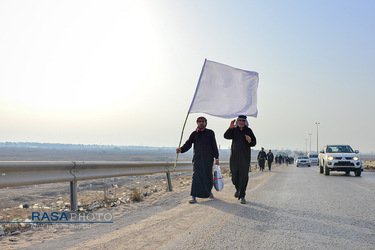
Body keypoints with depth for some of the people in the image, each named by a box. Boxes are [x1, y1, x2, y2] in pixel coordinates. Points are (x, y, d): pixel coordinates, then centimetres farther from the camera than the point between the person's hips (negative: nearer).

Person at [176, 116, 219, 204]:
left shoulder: (210, 133, 9)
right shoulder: (194, 134, 10)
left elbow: (214, 146, 9)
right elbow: (188, 144, 1)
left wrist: (216, 157, 5)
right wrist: (181, 149, -18)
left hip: (208, 158, 0)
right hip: (197, 158, 0)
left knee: (208, 176, 4)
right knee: (196, 176, -11)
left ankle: (209, 191, 33)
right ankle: (194, 197, -12)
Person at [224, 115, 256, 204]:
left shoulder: (248, 131, 5)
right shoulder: (234, 130, 6)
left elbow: (254, 143, 5)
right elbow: (226, 136, -11)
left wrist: (250, 141, -18)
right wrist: (230, 128, -27)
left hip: (245, 156, -1)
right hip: (234, 156, 1)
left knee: (244, 176, -6)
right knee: (234, 175, 3)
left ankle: (242, 196, 0)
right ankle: (238, 189, 33)